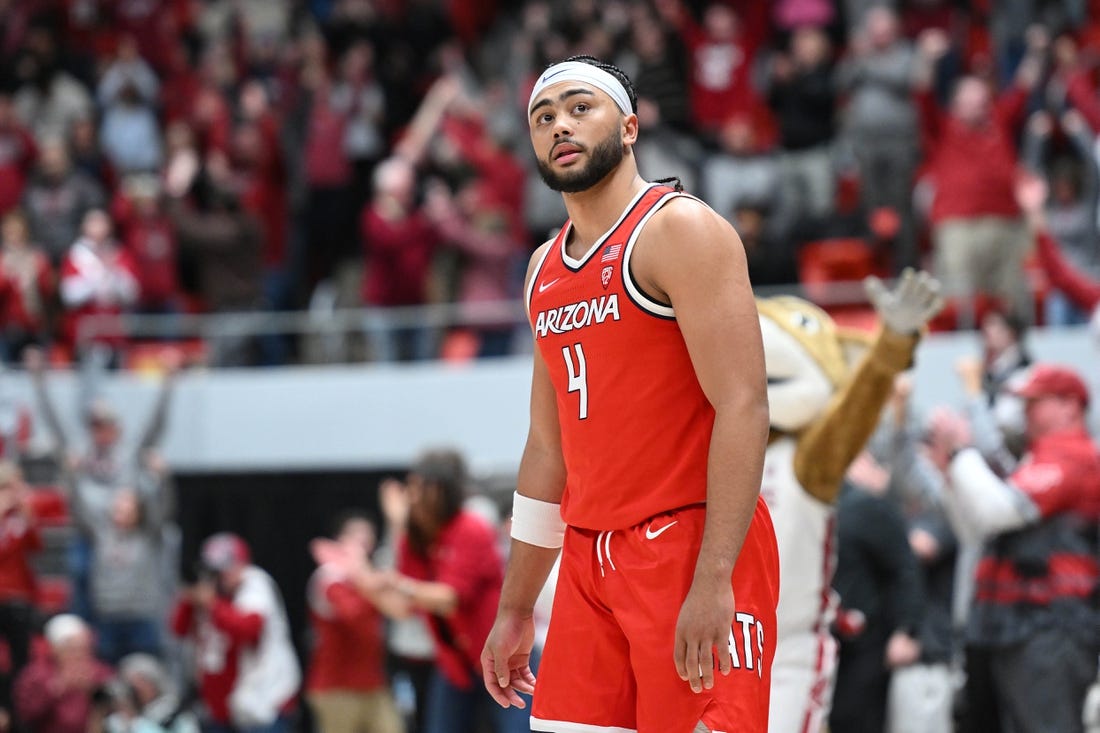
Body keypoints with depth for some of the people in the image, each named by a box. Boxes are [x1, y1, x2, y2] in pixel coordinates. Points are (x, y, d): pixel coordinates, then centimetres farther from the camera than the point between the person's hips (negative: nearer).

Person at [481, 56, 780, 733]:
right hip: (590, 562, 7)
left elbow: (743, 406, -16)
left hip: (692, 545, -7)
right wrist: (515, 609, 21)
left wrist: (713, 579, -24)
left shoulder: (679, 229, -7)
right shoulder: (547, 269, 18)